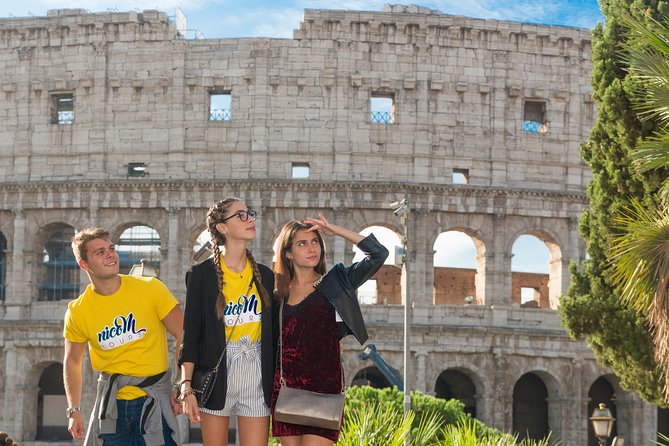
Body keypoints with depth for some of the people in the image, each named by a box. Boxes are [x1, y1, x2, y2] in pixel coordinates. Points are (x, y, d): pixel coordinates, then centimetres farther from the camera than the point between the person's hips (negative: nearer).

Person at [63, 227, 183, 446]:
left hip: (154, 397, -2)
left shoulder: (151, 289, -8)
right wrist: (73, 410, 5)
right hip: (111, 401, 2)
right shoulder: (77, 311, -2)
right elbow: (72, 362, 11)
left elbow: (183, 336, -5)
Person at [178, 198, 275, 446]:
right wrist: (187, 387, -11)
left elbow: (272, 332, 13)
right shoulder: (202, 274, -2)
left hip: (256, 378, 3)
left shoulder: (265, 275, 9)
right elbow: (191, 332, -4)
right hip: (215, 377, -2)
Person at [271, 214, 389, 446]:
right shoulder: (278, 296, 12)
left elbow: (378, 254, -6)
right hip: (286, 387, 3)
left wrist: (336, 230, -6)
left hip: (324, 386, -3)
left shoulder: (335, 282, 4)